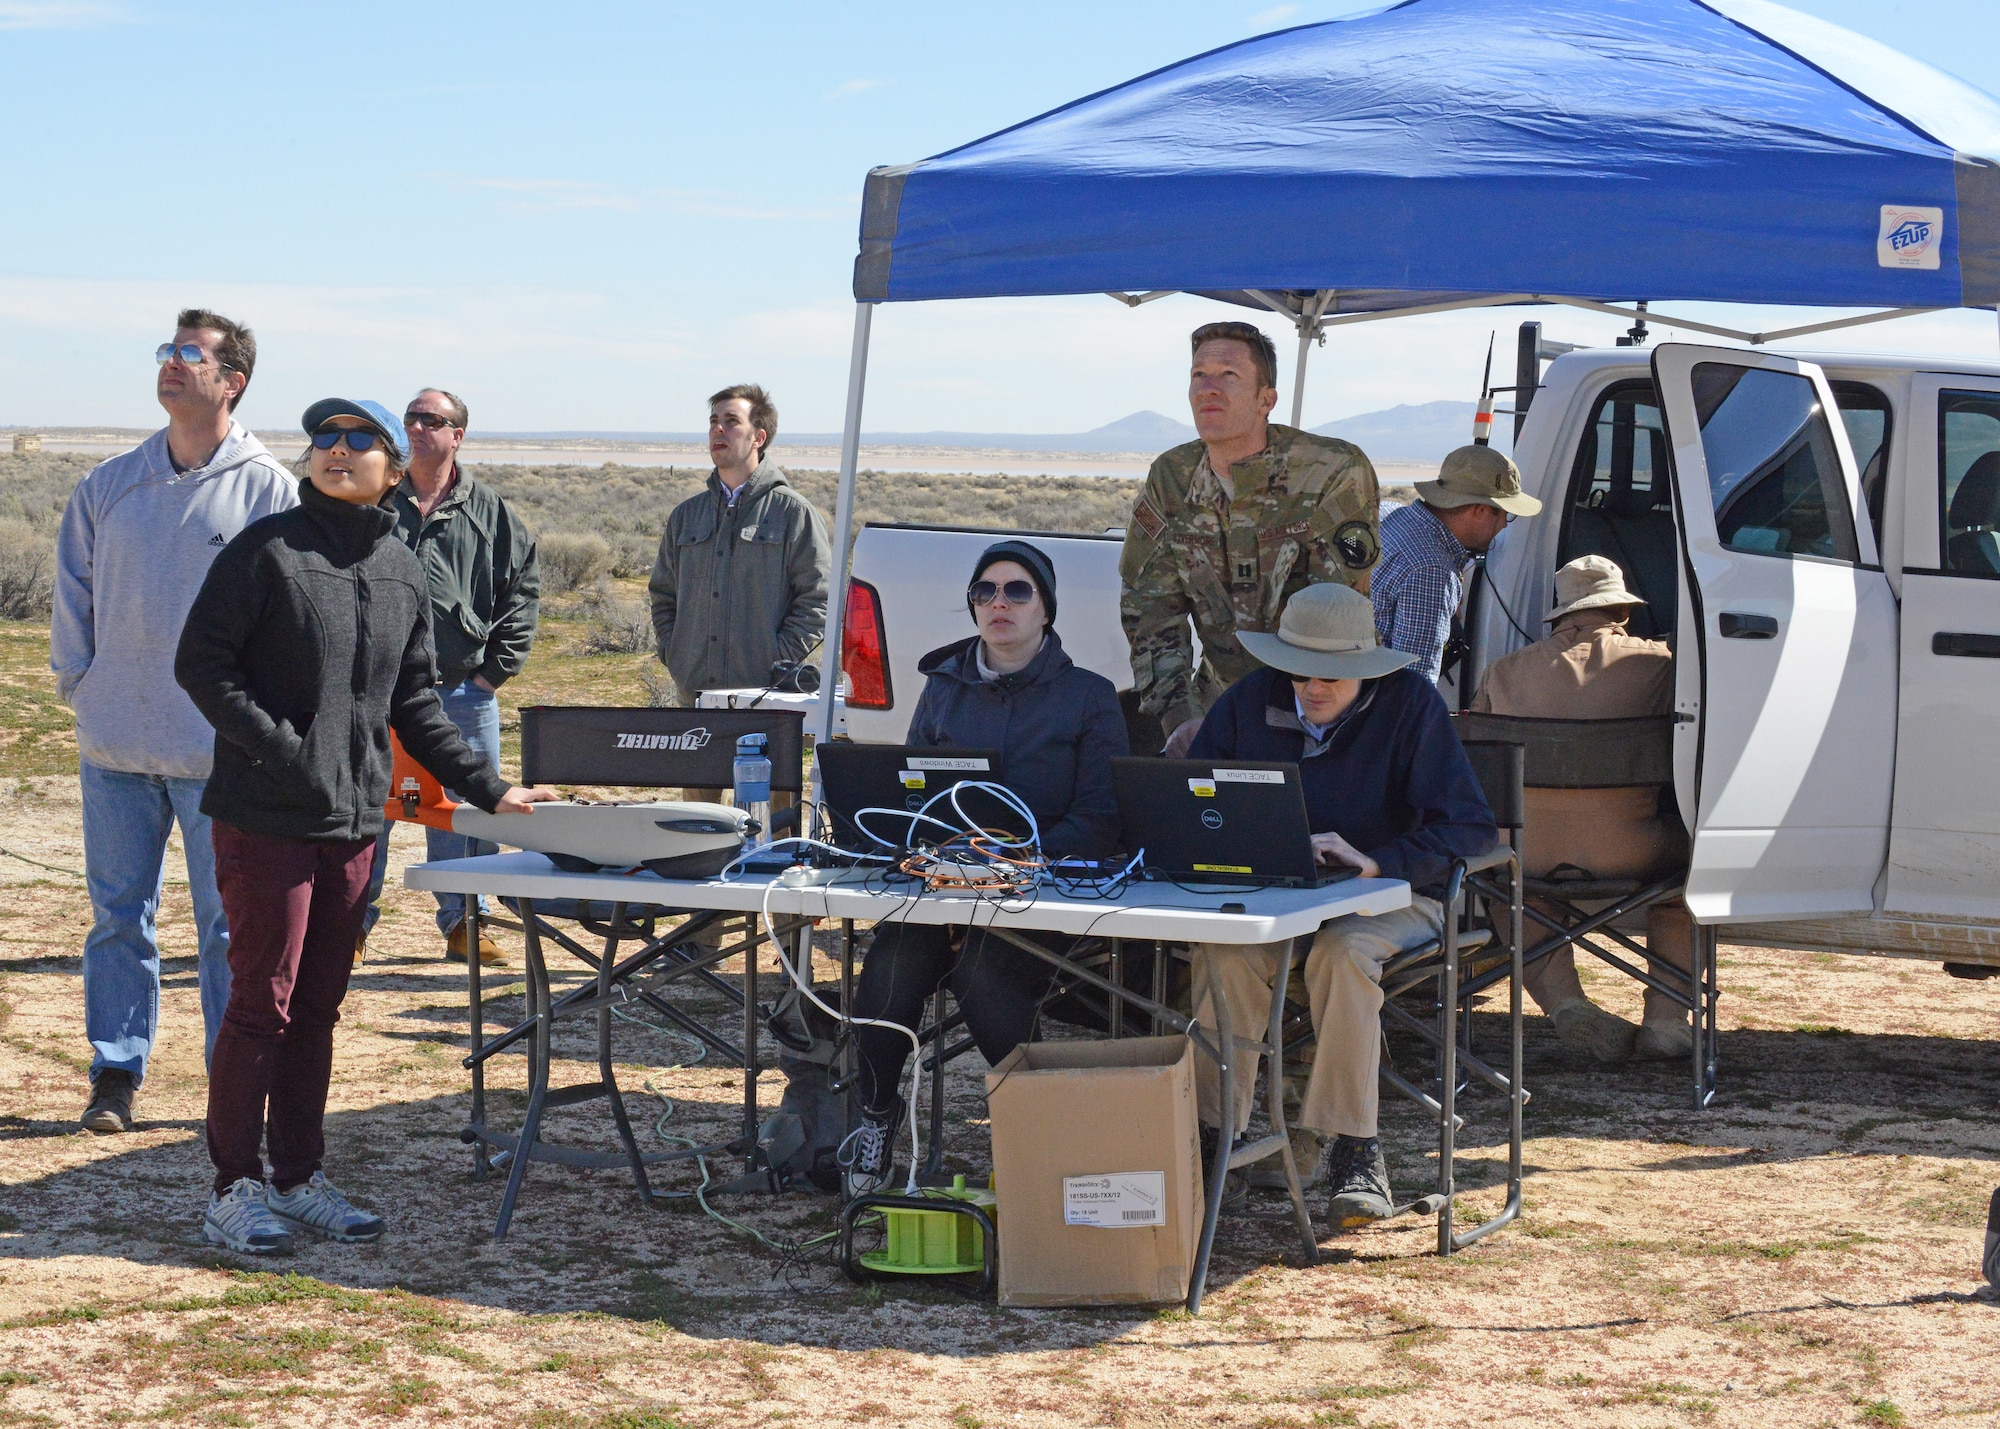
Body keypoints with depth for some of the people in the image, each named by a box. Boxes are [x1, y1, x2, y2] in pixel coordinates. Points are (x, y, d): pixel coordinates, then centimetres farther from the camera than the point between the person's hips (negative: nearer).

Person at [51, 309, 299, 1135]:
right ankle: (115, 1076, 17)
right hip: (115, 747, 3)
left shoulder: (268, 490, -2)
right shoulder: (108, 486, 8)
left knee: (228, 924, 3)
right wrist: (78, 685, 5)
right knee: (118, 915, 8)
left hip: (221, 752, -3)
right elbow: (73, 593, 14)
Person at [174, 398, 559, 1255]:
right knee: (264, 1001, -2)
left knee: (318, 1006, 11)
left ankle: (299, 1177, 21)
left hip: (353, 818, 5)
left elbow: (414, 703, 16)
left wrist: (487, 789, 11)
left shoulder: (403, 574, 11)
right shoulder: (267, 551, -6)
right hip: (266, 817, -5)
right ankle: (233, 1191, 7)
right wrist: (280, 749, -17)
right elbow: (201, 664, -9)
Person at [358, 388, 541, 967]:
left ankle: (464, 922, 15)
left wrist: (497, 668, 2)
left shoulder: (489, 511, 7)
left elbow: (523, 589, 9)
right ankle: (353, 924, 11)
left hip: (463, 688, 1)